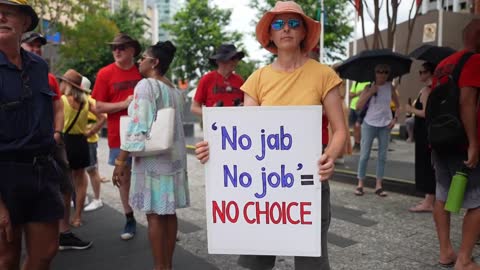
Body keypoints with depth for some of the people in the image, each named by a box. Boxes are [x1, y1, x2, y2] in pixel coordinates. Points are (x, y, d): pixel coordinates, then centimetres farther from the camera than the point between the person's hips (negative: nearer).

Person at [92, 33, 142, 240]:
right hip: (119, 135, 0)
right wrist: (124, 104, -16)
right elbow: (99, 107, -5)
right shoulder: (105, 74, -2)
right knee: (124, 177, 8)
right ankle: (129, 220, 22)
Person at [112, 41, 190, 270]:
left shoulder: (146, 85, -10)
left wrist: (121, 160, -14)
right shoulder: (175, 90, 14)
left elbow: (138, 127, -18)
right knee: (168, 212, 11)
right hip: (174, 157, 8)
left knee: (154, 214, -1)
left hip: (153, 158, -8)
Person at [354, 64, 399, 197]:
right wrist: (370, 92, -17)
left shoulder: (390, 87, 4)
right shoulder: (369, 87, -2)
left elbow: (398, 105, 13)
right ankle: (360, 184, 7)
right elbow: (358, 107, -11)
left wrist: (395, 119, 0)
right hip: (369, 124, -3)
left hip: (385, 125, 3)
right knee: (364, 155, -1)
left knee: (382, 155, 6)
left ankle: (378, 185, 13)